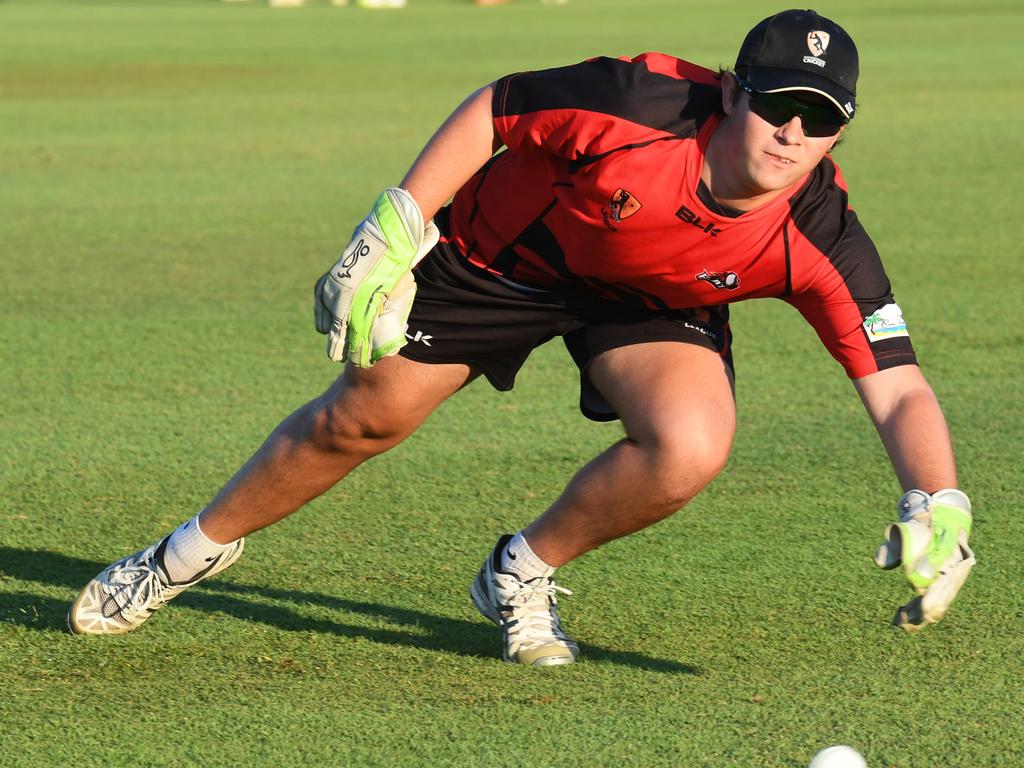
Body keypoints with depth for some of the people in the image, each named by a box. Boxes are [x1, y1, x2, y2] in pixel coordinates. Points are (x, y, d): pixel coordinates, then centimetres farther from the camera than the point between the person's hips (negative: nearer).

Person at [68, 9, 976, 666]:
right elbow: (492, 110, -20)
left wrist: (938, 507, -51)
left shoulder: (819, 240, -32)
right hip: (503, 243, -1)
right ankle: (191, 553, 32)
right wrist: (391, 235, -19)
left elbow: (899, 388, -34)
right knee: (364, 417, 5)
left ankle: (521, 579, 4)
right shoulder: (639, 105, -37)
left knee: (690, 450, -25)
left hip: (651, 303, 1)